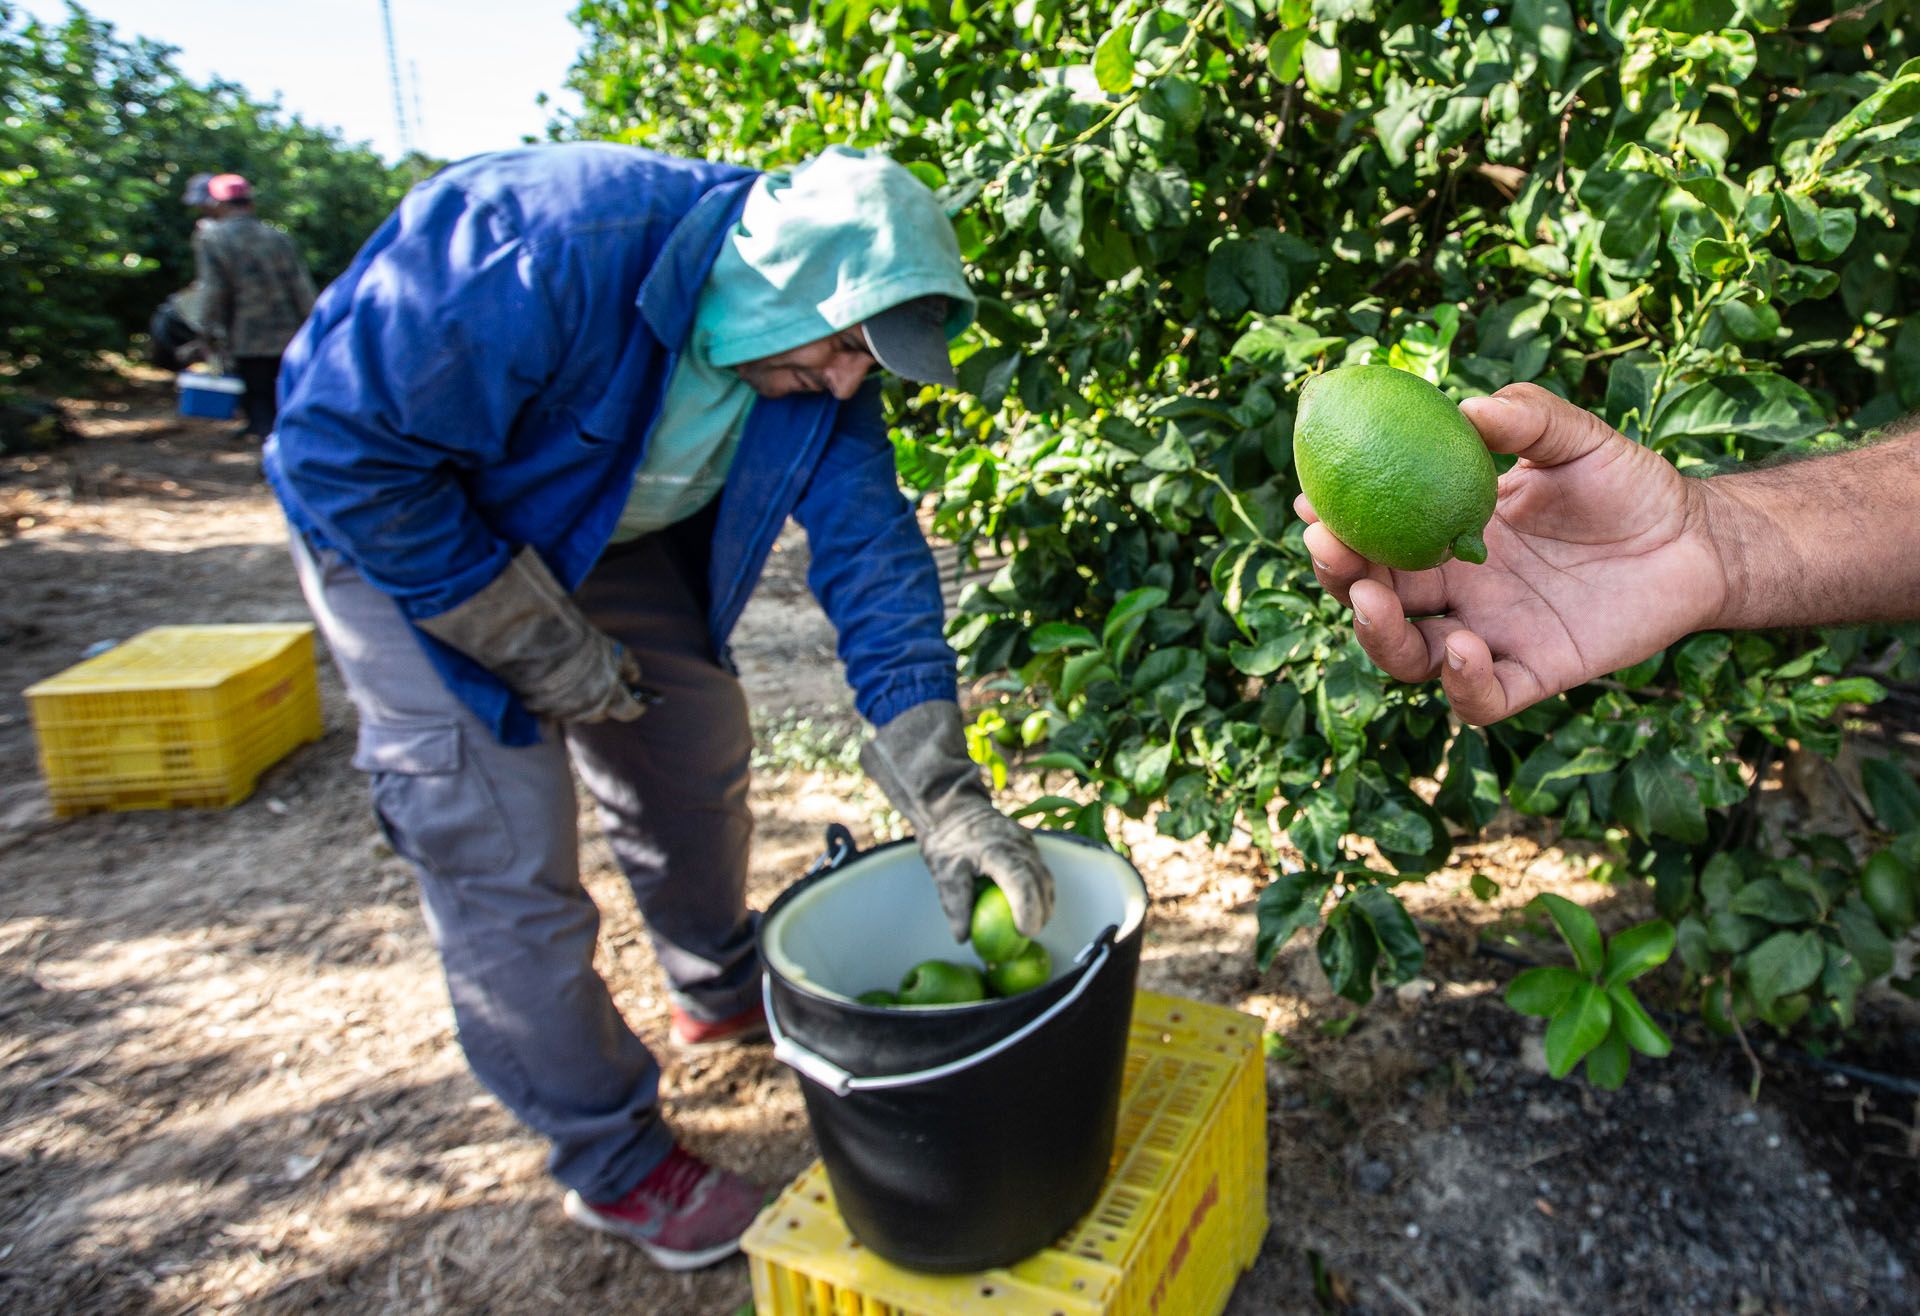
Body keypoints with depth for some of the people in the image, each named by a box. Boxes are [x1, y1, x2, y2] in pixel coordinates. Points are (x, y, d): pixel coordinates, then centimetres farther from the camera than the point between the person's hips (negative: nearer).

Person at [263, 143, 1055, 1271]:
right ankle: (617, 1165, 13)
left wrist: (946, 793, -26)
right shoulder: (548, 252, -36)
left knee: (699, 758, 13)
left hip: (609, 532, 7)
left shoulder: (817, 358, -15)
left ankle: (725, 993, 40)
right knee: (508, 865, -7)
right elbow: (343, 450, -31)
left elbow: (874, 553, -17)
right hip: (406, 533, -6)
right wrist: (543, 644, -26)